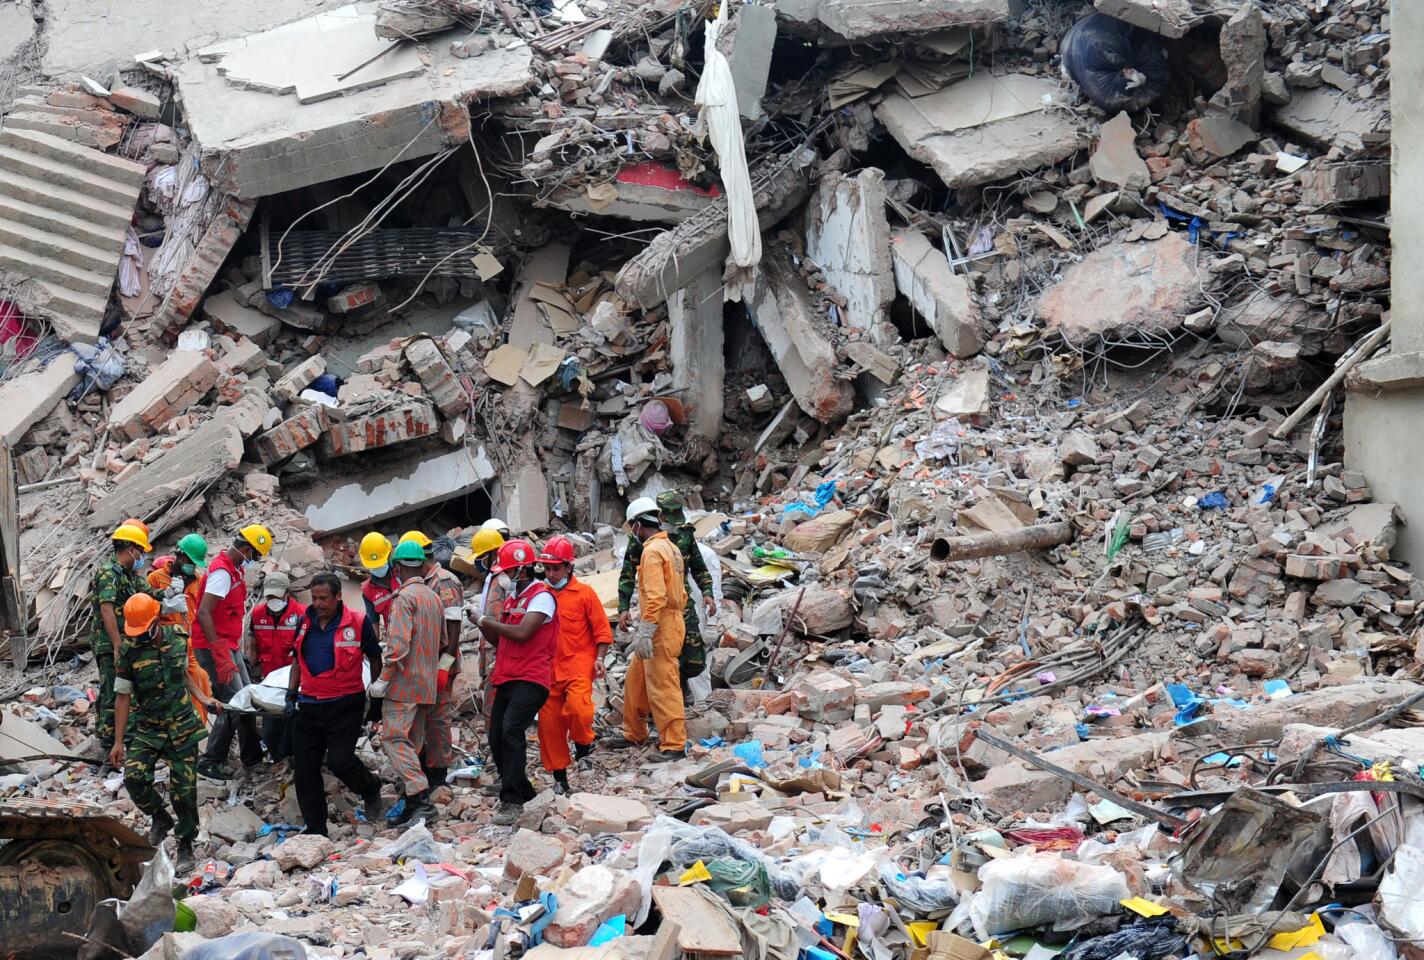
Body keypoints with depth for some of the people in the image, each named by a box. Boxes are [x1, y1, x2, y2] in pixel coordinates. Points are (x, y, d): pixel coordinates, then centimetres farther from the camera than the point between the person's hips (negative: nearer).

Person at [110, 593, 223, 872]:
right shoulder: (128, 651, -9)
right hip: (146, 729, -1)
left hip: (183, 728, 1)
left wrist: (204, 699, 8)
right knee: (134, 777, -21)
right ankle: (160, 817, 8)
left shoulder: (177, 641, -2)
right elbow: (123, 696, -6)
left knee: (184, 790, -1)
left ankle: (185, 845, 16)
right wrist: (118, 742, -6)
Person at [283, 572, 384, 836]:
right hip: (309, 706, 5)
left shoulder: (358, 622, -7)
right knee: (305, 770, 3)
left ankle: (370, 789, 16)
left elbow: (375, 659, 5)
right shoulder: (305, 622, 7)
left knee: (339, 760, -17)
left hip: (345, 705, -5)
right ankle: (315, 830, 13)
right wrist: (291, 696, 12)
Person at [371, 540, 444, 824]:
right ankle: (413, 805, 15)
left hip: (404, 683, -9)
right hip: (427, 685, 9)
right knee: (413, 742, 14)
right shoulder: (434, 598, 14)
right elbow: (442, 641, 23)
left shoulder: (404, 597, -13)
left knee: (395, 738, -12)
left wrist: (384, 678, -17)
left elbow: (399, 642, -21)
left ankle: (421, 799, -24)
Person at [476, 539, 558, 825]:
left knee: (511, 730, -24)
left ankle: (512, 802, -26)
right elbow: (500, 641, 26)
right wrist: (484, 626, 7)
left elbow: (521, 633, -20)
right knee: (496, 739, 5)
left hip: (530, 680, -9)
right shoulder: (513, 598, 21)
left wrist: (489, 622, -7)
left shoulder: (541, 597, -7)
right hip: (507, 680, 9)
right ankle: (523, 793, 19)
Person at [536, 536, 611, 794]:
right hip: (548, 667, 4)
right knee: (548, 721, 2)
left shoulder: (584, 593, 0)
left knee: (578, 708, -27)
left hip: (578, 665, -4)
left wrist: (599, 658, -9)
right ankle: (559, 778, 13)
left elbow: (602, 630, 2)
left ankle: (583, 746, 4)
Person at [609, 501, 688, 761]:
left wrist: (645, 634, -24)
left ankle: (674, 745, -3)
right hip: (672, 619, 10)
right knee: (635, 679, 18)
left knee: (662, 686, -6)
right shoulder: (671, 548, 15)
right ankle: (635, 735, 27)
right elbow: (680, 593, 20)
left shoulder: (652, 552, -16)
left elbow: (655, 597, -24)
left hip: (661, 629, -10)